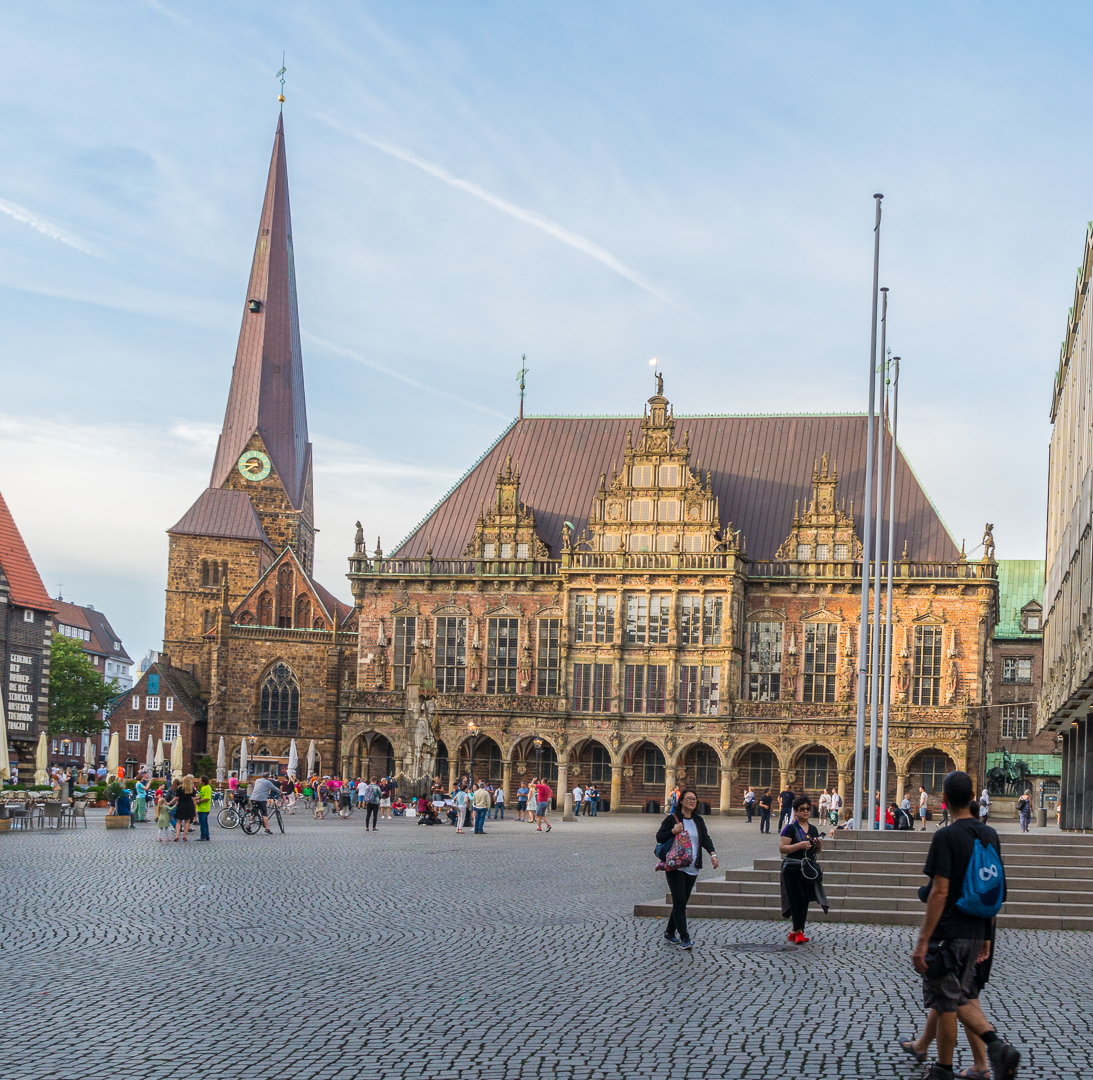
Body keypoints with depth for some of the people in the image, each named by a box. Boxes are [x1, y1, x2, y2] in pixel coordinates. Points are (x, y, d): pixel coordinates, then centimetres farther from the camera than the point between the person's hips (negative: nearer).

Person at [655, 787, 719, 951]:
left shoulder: (698, 820, 12)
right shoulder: (672, 819, -3)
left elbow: (705, 838, 4)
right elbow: (659, 837, -4)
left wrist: (712, 853, -12)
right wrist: (674, 831, -19)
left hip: (692, 868, 5)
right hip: (675, 868, -5)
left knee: (682, 903, 11)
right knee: (679, 902, -11)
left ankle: (669, 933, 24)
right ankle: (684, 938, -12)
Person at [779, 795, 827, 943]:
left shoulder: (813, 829, 13)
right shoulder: (790, 828, -5)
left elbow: (817, 851, 22)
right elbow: (782, 848, -12)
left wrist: (819, 845, -1)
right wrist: (800, 845, -21)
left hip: (809, 869, 6)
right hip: (792, 869, -6)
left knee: (805, 902, 5)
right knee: (797, 900, -13)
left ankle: (794, 933, 14)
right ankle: (799, 932, -13)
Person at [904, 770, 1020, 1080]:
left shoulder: (946, 837, -15)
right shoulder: (990, 835, 6)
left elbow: (940, 892, -19)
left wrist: (922, 941, -16)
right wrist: (986, 936, 18)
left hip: (947, 934, -7)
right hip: (975, 932, 7)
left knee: (946, 1003, 4)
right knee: (963, 999, 18)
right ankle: (997, 1046, -1)